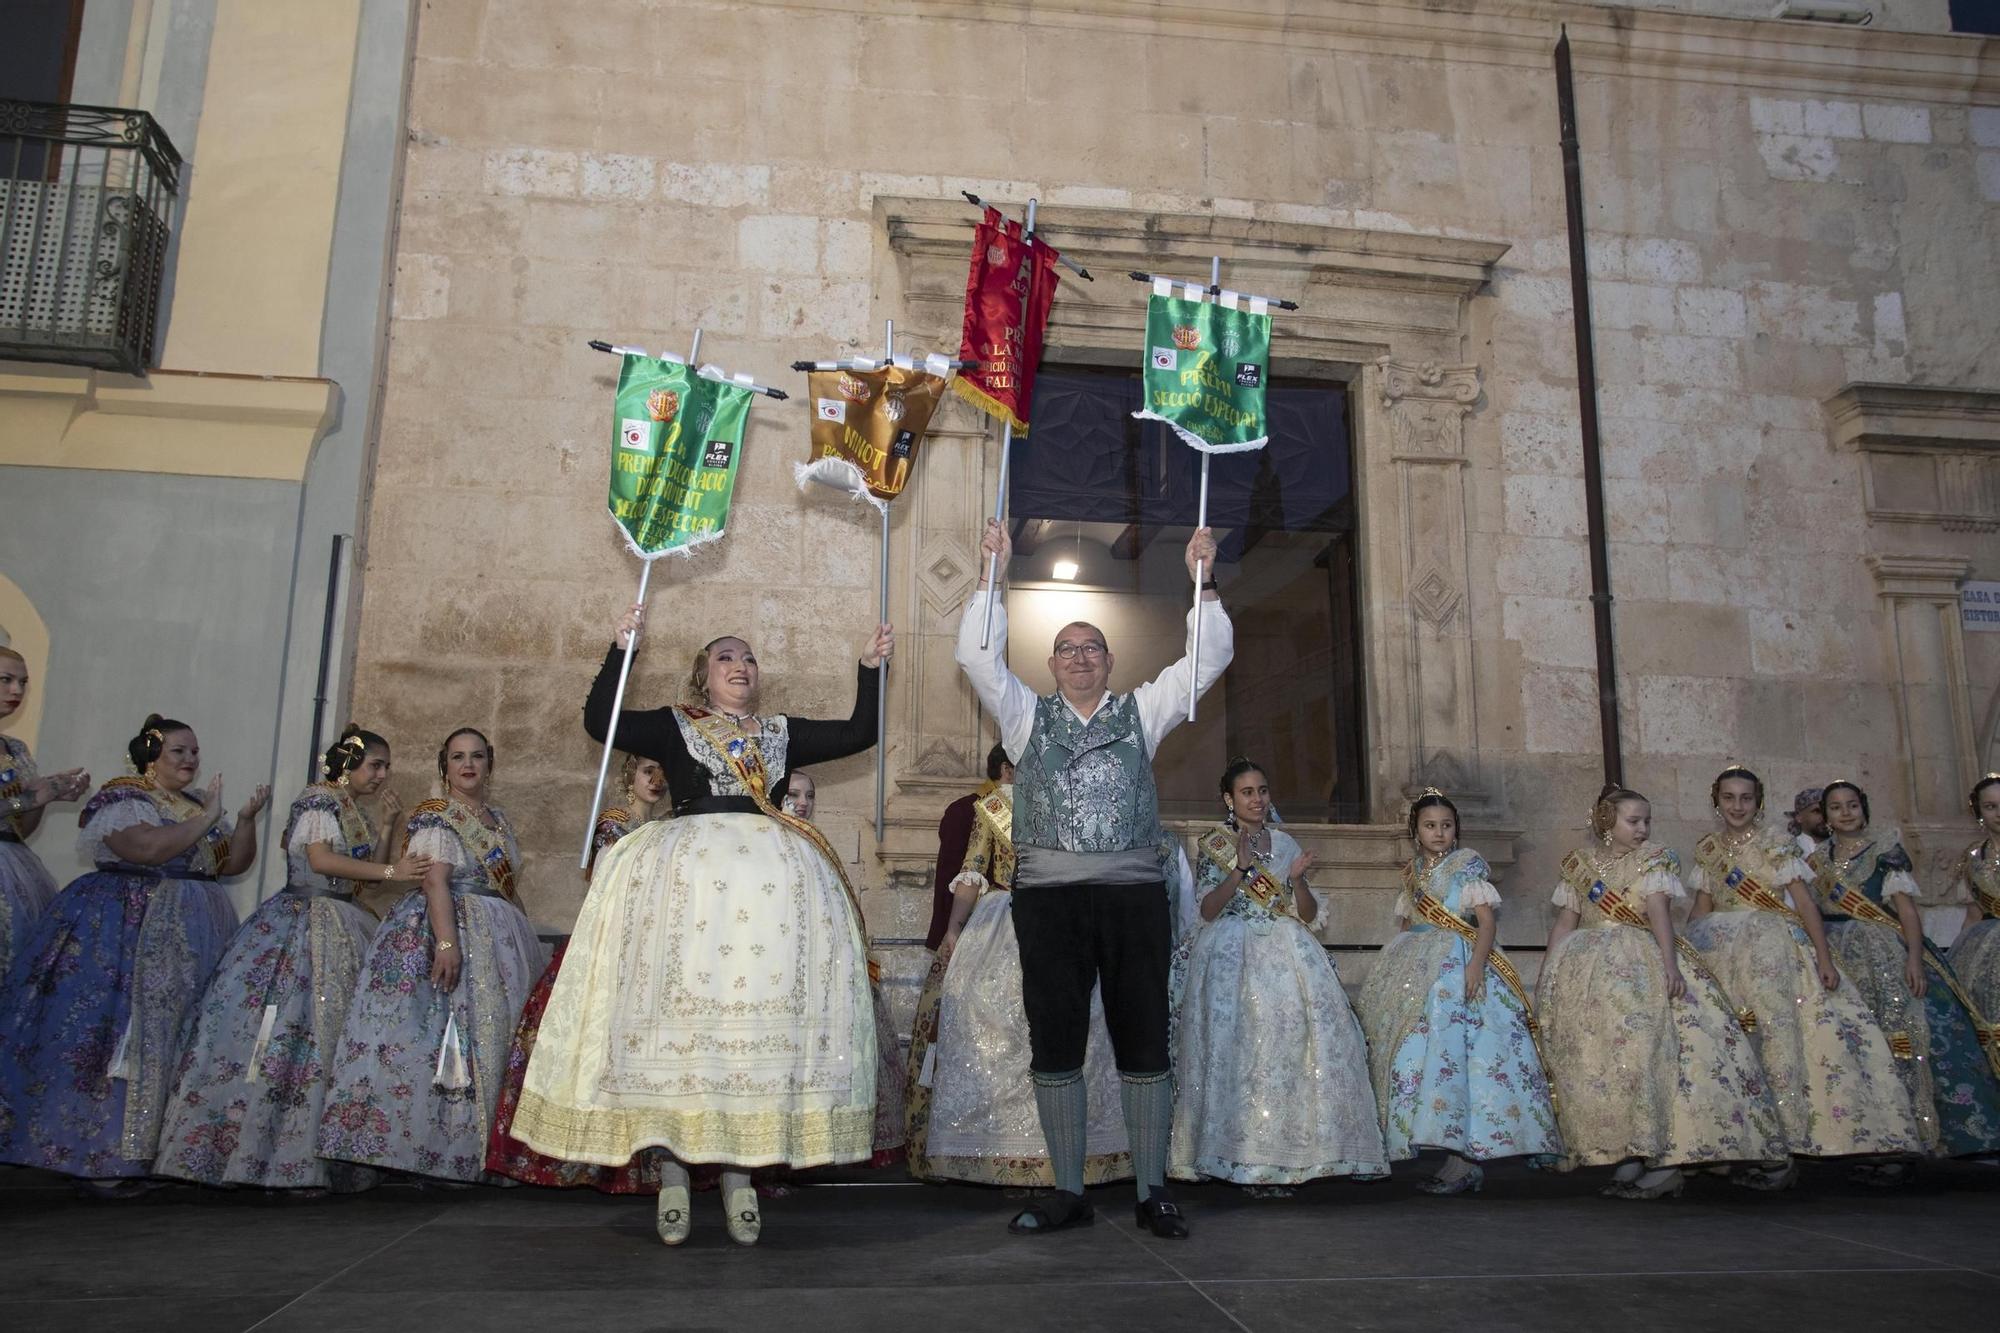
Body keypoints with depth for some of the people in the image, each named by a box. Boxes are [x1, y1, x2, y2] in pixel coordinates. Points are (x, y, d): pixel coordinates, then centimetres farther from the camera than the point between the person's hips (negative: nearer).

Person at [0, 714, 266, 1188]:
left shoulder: (199, 806, 17)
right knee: (121, 1030, -10)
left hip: (190, 933, 7)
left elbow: (234, 863, 13)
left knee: (175, 1034, 2)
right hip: (127, 931, -7)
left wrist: (246, 818, -1)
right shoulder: (121, 800, -4)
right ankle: (103, 1154, -6)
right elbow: (147, 849, -22)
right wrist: (205, 819, -15)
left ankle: (148, 1145, 6)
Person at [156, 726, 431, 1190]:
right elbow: (320, 859, -19)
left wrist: (385, 826, 7)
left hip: (341, 932, 8)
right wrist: (391, 871, -19)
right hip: (306, 922, -8)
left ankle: (303, 1155, 8)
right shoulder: (320, 799, -6)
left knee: (334, 1028, 4)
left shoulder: (359, 812, 18)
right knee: (296, 1026, -12)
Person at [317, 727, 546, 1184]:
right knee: (446, 1038, -12)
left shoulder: (498, 818, 17)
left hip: (499, 938, 8)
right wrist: (447, 940, -27)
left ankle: (476, 1145, 10)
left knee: (496, 1032, 5)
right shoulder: (434, 816, -5)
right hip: (450, 928, -7)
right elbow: (435, 881, -16)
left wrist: (528, 936, 18)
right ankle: (423, 1143, -9)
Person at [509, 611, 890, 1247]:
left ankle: (739, 1174, 1)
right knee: (676, 1012, -9)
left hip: (772, 877, 2)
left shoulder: (783, 733, 23)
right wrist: (621, 648, -3)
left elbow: (859, 733, 20)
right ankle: (672, 1172, -3)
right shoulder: (673, 726, 15)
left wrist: (869, 668, 14)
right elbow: (600, 720, 2)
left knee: (762, 1015, -5)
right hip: (684, 870, -2)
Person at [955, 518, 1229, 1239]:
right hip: (1047, 896, 0)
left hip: (1134, 893, 0)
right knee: (1055, 1045, 3)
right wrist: (992, 576, -2)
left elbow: (1209, 658, 10)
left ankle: (1152, 1191, 11)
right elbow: (978, 656, 4)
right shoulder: (1027, 715, 15)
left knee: (1144, 1043, 1)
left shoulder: (1141, 712, 16)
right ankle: (1068, 1192, 12)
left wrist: (1201, 581, 0)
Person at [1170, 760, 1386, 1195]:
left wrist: (1297, 879, -7)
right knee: (1243, 1044, -17)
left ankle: (1291, 1150, -4)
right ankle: (1250, 1160, -11)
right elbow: (1207, 910, -7)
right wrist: (1241, 868, -17)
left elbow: (1309, 915, 12)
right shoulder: (1216, 844, 3)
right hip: (1232, 954, -4)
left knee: (1299, 1037, -13)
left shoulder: (1285, 843, 14)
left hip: (1286, 953, 4)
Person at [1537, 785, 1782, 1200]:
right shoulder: (1579, 863, 12)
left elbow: (1658, 912, -12)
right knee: (1593, 1056, -4)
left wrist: (1670, 963, -25)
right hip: (1585, 968, 3)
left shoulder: (1653, 860, 3)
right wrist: (1546, 971, 6)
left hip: (1642, 963, -3)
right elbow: (1565, 921, 13)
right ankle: (1628, 1155, 0)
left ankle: (1665, 1158, -12)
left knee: (1646, 1051, -15)